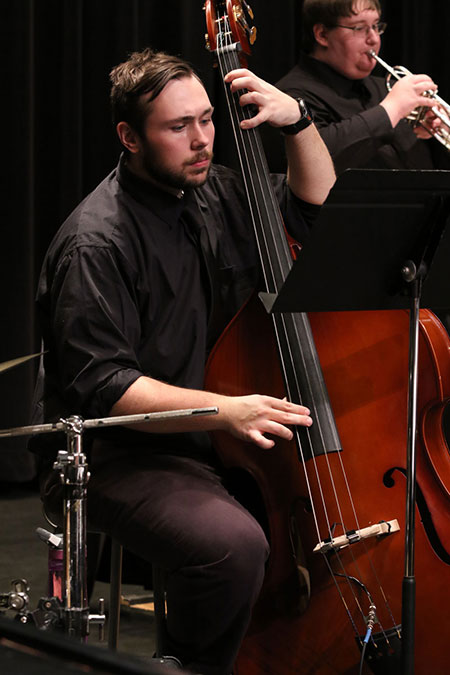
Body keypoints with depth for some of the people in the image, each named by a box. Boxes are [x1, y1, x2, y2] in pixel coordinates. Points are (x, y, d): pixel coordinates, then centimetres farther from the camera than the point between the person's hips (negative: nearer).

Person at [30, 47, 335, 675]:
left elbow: (315, 207, 23)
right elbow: (100, 387, -22)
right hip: (116, 456, -8)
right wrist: (221, 408, -31)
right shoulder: (97, 242, -17)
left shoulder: (214, 192, 9)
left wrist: (297, 121, 5)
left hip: (215, 439, 9)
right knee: (233, 543, -34)